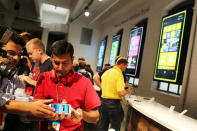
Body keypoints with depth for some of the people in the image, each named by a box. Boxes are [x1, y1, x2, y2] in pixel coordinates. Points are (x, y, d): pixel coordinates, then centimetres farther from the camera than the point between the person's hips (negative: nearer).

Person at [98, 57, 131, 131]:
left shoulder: (106, 72, 8)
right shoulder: (119, 74, -14)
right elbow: (121, 93, -22)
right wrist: (127, 91, -3)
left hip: (103, 101, 7)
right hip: (114, 103, -7)